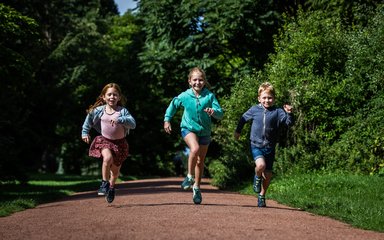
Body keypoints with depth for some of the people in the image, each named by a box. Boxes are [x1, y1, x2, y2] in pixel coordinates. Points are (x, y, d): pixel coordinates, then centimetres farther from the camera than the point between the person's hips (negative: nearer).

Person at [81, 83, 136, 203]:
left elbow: (133, 124, -24)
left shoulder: (123, 111, -11)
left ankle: (111, 187, 43)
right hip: (104, 140, -1)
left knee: (115, 170, 13)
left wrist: (120, 120, -37)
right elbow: (88, 120, 14)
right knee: (108, 158, -32)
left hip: (120, 142, 1)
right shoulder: (98, 110, -6)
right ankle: (104, 184, -15)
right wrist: (85, 133, 15)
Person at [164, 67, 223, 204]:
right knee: (195, 149, -32)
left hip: (204, 131, 2)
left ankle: (196, 187, 31)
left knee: (200, 161, 12)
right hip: (188, 128, -2)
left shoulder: (209, 96, -11)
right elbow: (173, 105, 12)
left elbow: (220, 114, -15)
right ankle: (190, 176, -13)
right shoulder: (185, 96, -8)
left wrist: (214, 112, -36)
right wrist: (167, 119, 10)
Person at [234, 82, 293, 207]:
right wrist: (238, 131, 27)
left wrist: (289, 113, -31)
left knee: (268, 174, 7)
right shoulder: (254, 110, 0)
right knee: (260, 165, -28)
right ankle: (257, 178, 7)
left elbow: (289, 122, -13)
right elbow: (243, 118, 18)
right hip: (256, 145, -1)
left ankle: (262, 196, 30)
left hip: (270, 147, 1)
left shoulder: (277, 112, -3)